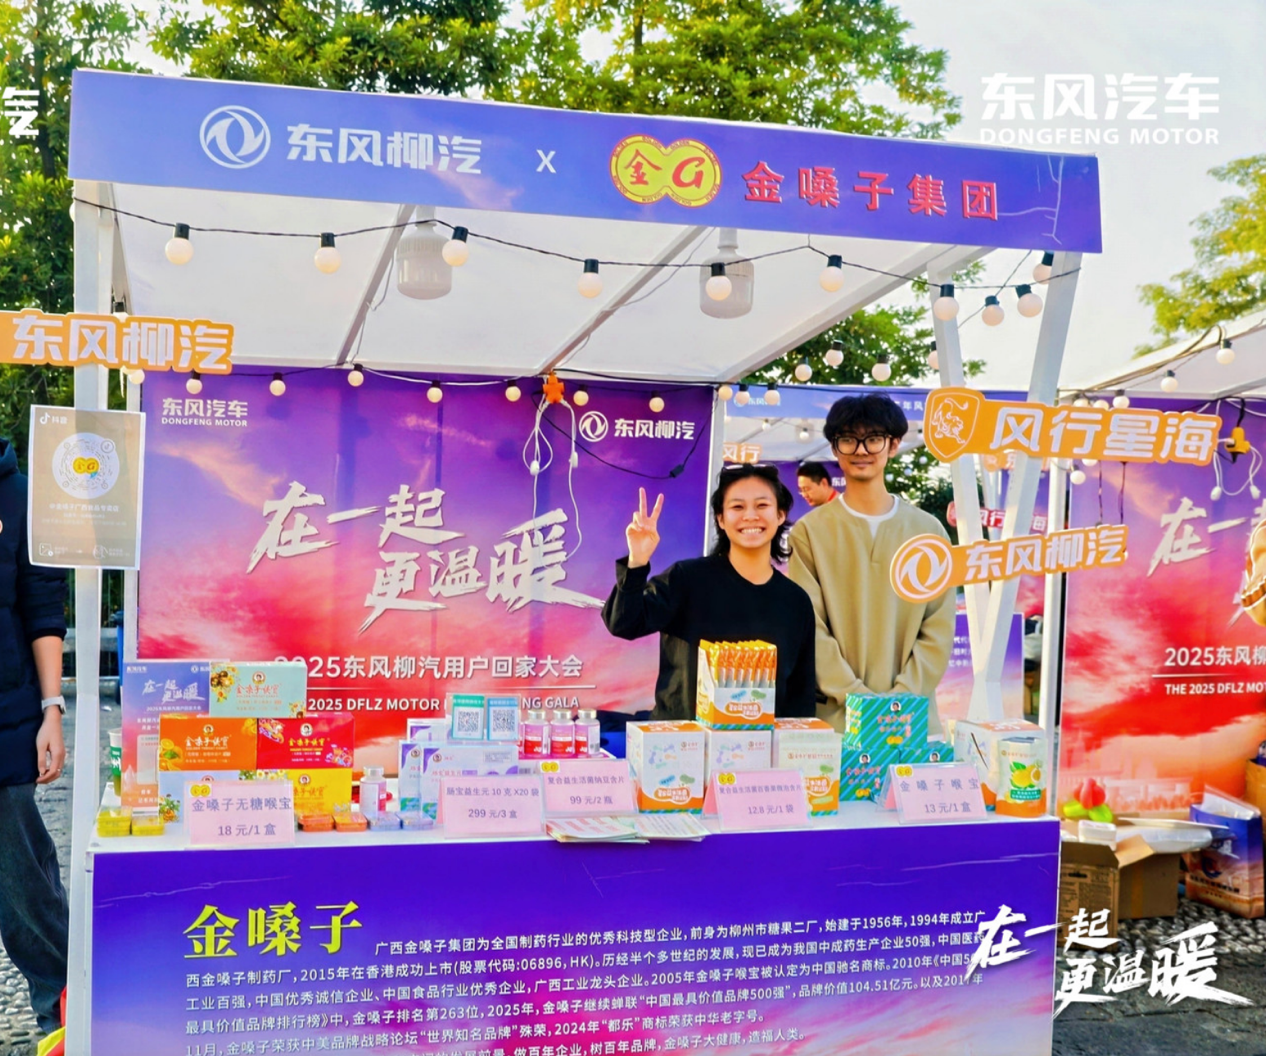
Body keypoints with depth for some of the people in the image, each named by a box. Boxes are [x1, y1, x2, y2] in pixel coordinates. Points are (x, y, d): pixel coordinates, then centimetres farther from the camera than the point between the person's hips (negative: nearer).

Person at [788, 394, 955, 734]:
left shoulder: (928, 531, 8)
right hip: (833, 716, -1)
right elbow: (810, 628, -4)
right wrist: (856, 698, -14)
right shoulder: (810, 531, 2)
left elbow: (939, 630, 4)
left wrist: (901, 699, -8)